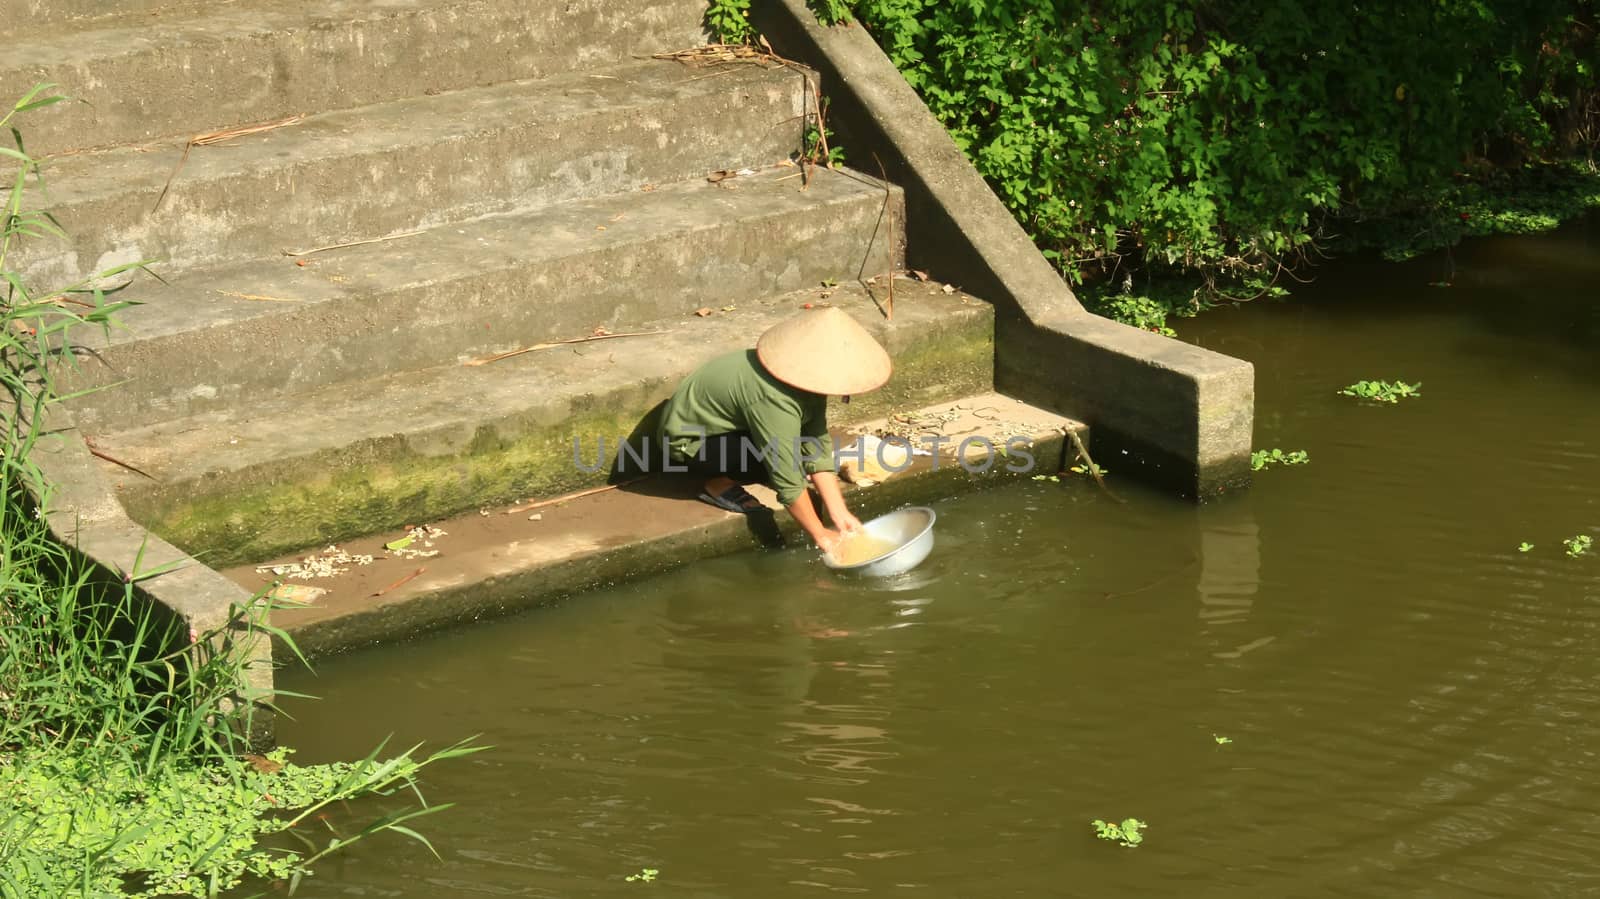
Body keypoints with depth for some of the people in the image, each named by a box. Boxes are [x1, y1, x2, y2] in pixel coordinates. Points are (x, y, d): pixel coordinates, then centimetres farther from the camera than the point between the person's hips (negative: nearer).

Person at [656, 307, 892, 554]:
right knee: (779, 455, -28)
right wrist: (821, 536, -21)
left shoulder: (808, 378, -12)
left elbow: (819, 450, -7)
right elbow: (788, 481, -31)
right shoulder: (773, 401, -37)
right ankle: (719, 485, -5)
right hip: (687, 440, -9)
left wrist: (839, 514, -11)